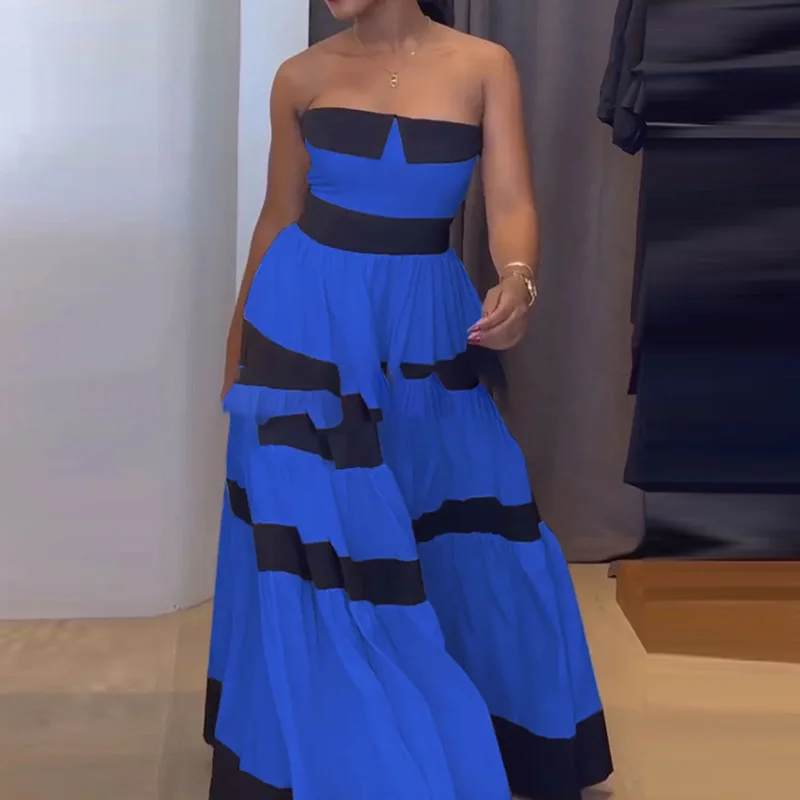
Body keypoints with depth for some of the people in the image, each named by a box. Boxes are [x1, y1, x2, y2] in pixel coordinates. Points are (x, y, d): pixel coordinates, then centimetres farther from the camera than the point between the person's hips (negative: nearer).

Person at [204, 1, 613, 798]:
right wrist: (237, 344, 11)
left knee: (478, 537, 11)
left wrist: (517, 282, -32)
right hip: (308, 323, -1)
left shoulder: (484, 67, -3)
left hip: (426, 328, 1)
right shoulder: (302, 77, -2)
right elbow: (279, 216, 6)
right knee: (316, 546, 0)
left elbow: (511, 200, -11)